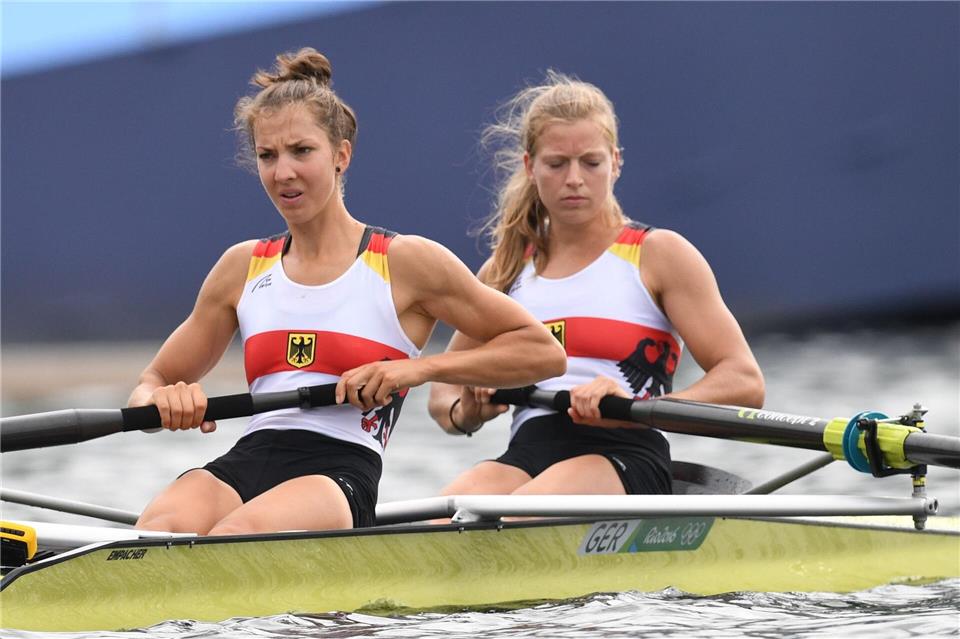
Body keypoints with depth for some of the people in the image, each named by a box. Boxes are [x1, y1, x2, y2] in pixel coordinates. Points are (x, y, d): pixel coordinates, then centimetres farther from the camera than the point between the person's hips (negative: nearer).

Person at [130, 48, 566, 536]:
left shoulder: (406, 263, 8)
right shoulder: (242, 267, 20)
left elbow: (544, 354, 7)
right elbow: (150, 386, 24)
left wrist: (417, 368, -4)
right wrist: (165, 402, -2)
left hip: (341, 472, -4)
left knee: (234, 537, -38)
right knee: (158, 533, -33)